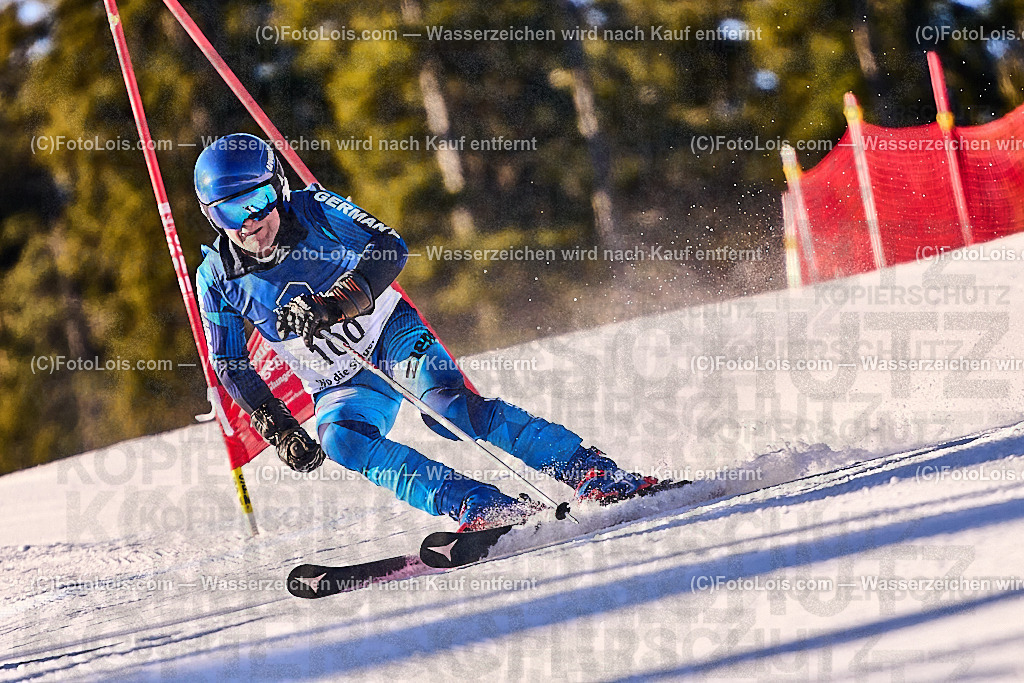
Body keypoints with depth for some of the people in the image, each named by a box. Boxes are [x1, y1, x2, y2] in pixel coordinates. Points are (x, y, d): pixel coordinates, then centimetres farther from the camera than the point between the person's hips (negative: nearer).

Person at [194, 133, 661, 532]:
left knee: (447, 405, -30)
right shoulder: (218, 278, -7)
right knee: (339, 439, -30)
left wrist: (335, 303, -37)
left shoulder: (312, 211, -14)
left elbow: (389, 248, -23)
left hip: (393, 335, -3)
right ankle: (480, 508, -38)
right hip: (341, 387, 3)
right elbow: (230, 366, 2)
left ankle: (594, 472, -29)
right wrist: (278, 430, -9)